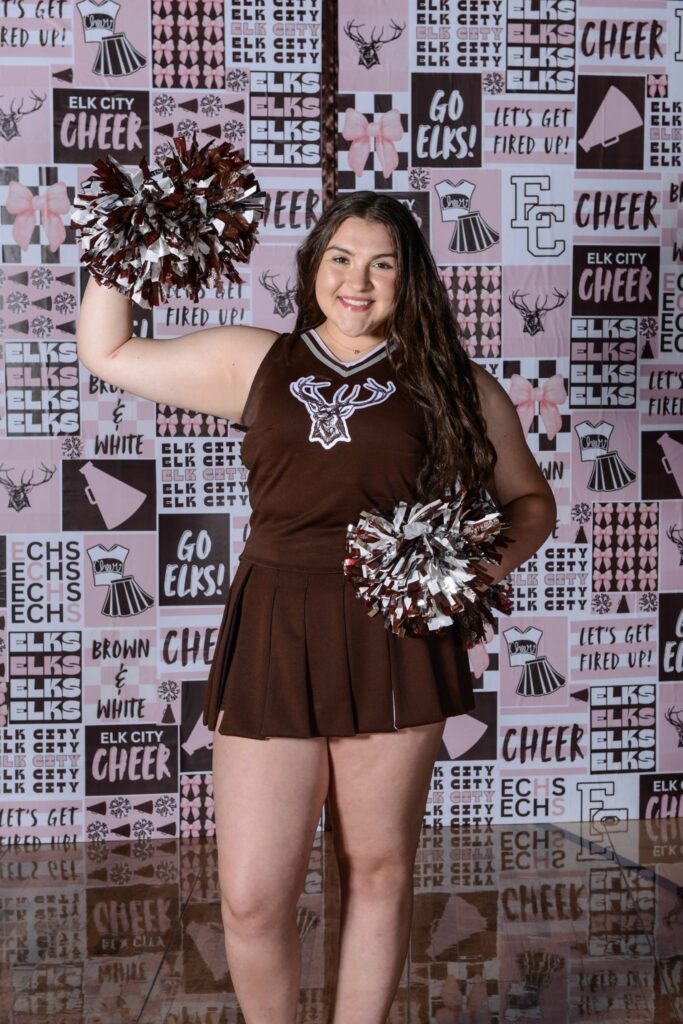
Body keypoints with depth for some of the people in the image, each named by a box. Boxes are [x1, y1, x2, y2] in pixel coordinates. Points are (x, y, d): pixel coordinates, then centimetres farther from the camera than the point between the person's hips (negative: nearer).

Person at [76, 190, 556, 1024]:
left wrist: (491, 561, -7)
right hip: (274, 635, 1)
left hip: (395, 641, 0)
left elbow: (530, 500, 12)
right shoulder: (254, 361, 11)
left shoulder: (455, 386, 7)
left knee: (378, 868, 11)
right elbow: (106, 352, 18)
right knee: (251, 898, 0)